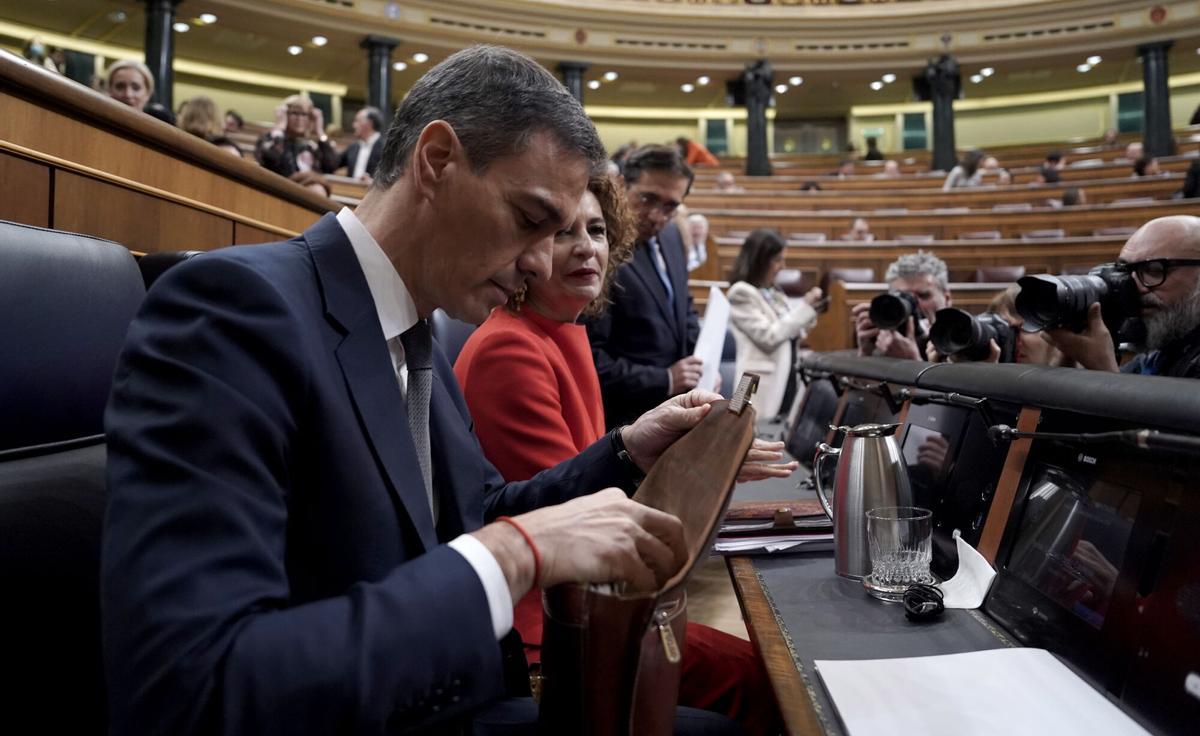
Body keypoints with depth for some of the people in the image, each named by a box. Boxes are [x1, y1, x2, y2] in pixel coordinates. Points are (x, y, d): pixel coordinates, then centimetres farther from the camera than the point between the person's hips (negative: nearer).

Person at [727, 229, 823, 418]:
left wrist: (810, 312, 3)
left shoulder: (772, 292, 14)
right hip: (765, 385, -8)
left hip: (787, 379, 8)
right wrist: (804, 307, -12)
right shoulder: (742, 294, -9)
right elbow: (769, 337, -17)